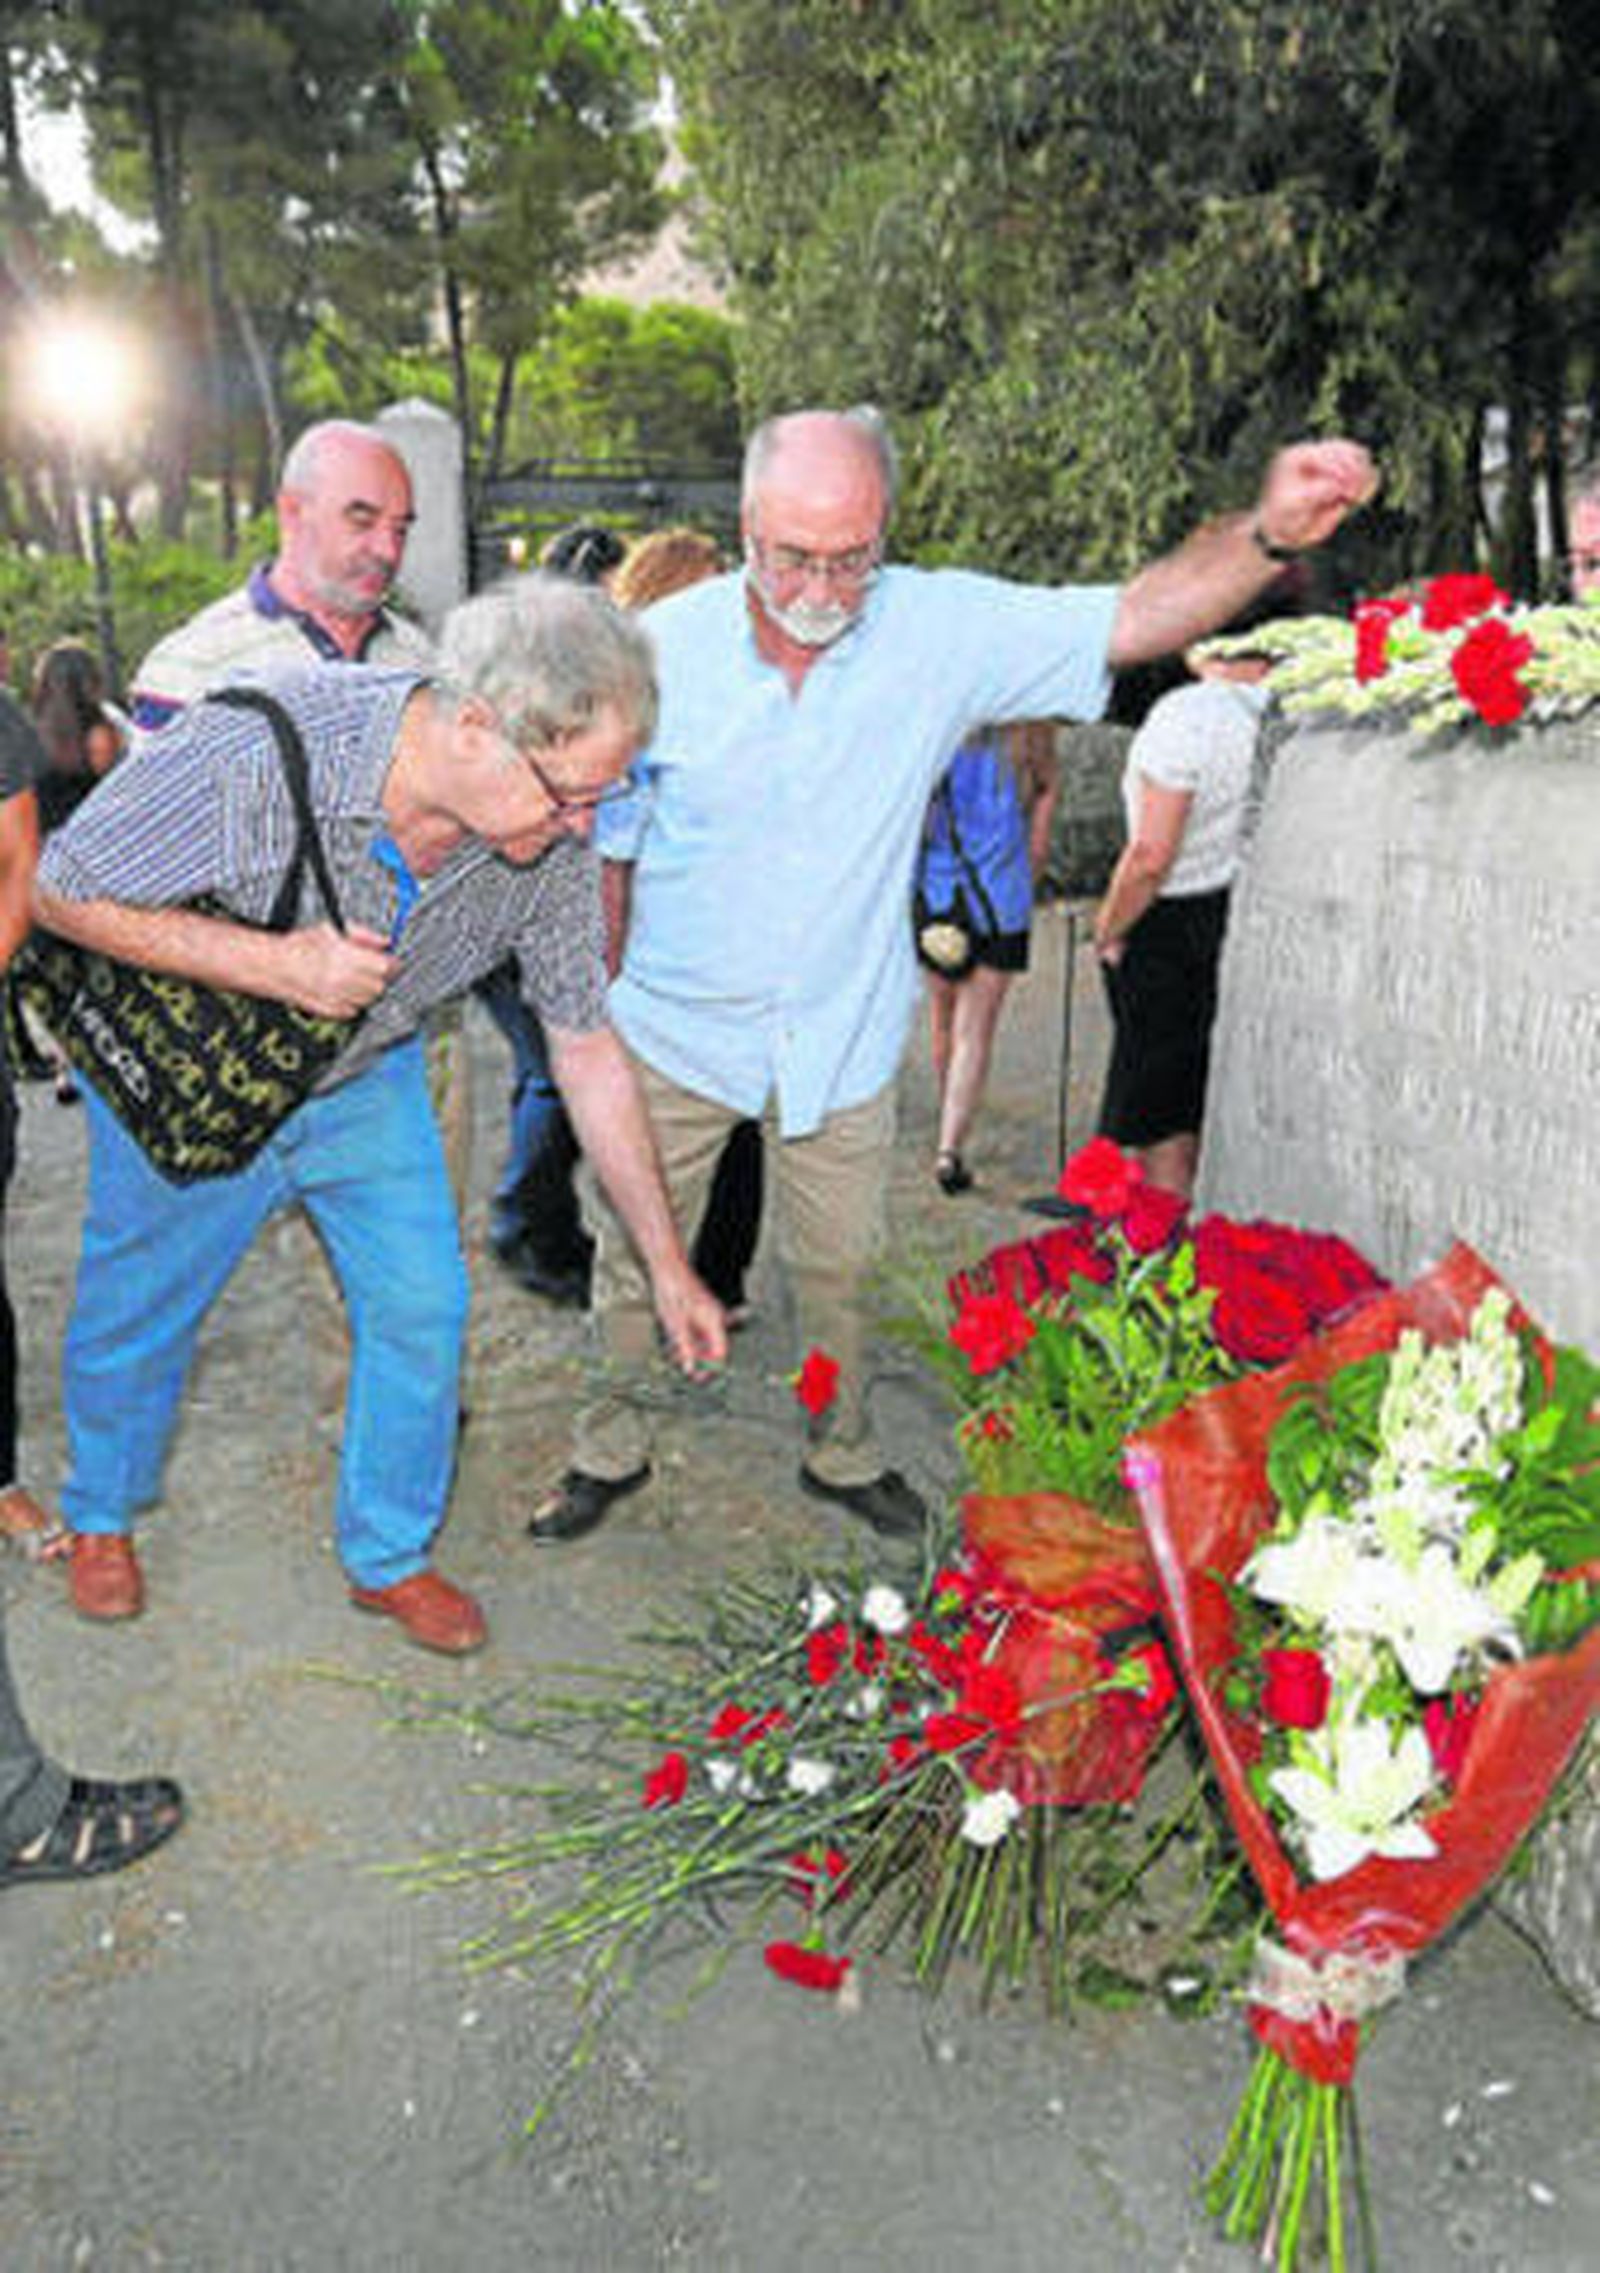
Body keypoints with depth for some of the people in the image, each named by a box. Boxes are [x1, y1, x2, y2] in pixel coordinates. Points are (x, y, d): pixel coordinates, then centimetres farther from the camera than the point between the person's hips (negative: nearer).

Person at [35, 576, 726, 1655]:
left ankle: (388, 1554, 28)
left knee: (424, 1310, 2)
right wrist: (276, 964, -37)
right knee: (138, 1317, 14)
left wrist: (667, 1263, -7)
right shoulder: (255, 749, -38)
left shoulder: (552, 843, -23)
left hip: (369, 1083, 3)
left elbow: (587, 1048, -11)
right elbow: (67, 892, -23)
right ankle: (103, 1513, 46)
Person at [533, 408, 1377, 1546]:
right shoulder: (664, 647, -13)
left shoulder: (942, 628, -11)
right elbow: (604, 842, -2)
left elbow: (1136, 618, -14)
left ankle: (843, 1453, 41)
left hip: (841, 1034, 1)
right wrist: (592, 1008, 1)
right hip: (674, 1027, 0)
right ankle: (611, 1447, 38)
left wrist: (1269, 533, -32)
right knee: (633, 1257, 13)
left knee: (839, 1266, 16)